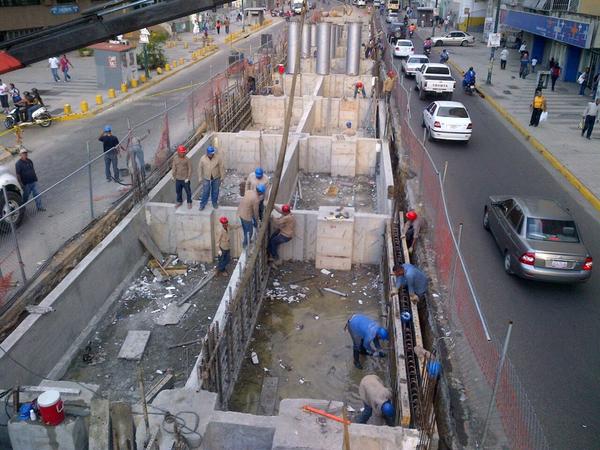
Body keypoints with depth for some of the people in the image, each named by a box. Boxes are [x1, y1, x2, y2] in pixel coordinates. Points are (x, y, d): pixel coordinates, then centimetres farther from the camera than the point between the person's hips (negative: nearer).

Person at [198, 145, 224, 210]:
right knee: (205, 192, 6)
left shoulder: (218, 157, -16)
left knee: (215, 191, 15)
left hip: (216, 178, 1)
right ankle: (202, 204, 21)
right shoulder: (203, 159, -15)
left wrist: (222, 177, -3)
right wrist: (200, 178, 0)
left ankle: (215, 203, 35)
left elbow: (221, 167, -7)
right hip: (206, 178, 0)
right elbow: (200, 168, -4)